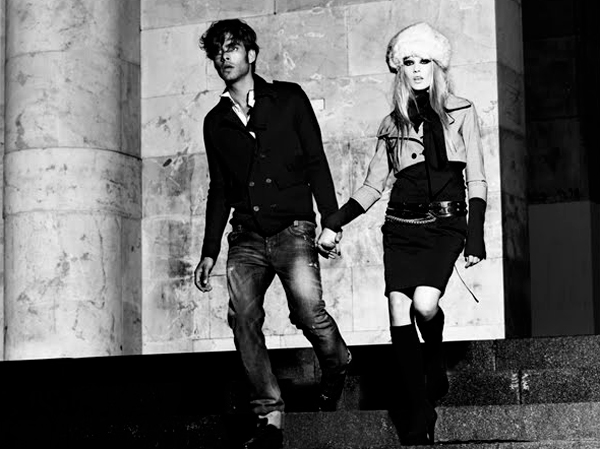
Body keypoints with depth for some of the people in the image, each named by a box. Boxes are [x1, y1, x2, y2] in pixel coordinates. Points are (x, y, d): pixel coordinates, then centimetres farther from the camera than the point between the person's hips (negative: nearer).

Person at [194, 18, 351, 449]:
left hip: (292, 228, -4)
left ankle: (336, 368, 9)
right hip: (246, 236, 4)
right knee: (243, 320, -12)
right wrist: (209, 251, 17)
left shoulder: (288, 98, 7)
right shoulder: (216, 122, 16)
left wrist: (331, 221, -6)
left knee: (308, 308, -22)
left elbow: (316, 163, 4)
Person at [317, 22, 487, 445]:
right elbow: (373, 186, 16)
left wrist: (476, 234, -6)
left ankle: (435, 364, 11)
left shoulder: (461, 112, 6)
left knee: (424, 304, -23)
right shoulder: (392, 124, 13)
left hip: (445, 225, -2)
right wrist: (334, 223, 6)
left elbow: (477, 180, 3)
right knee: (399, 315, -10)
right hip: (402, 227, 3)